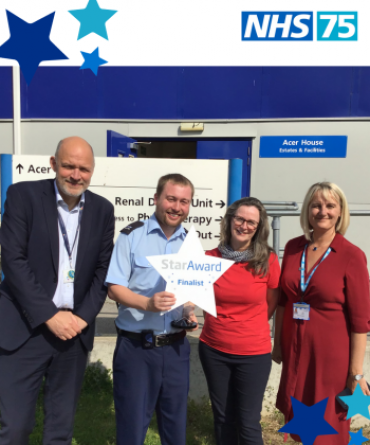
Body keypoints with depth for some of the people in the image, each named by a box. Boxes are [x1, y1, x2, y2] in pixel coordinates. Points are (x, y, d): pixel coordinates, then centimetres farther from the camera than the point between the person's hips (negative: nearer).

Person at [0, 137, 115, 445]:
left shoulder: (102, 209, 5)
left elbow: (103, 269, 5)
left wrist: (83, 317, -7)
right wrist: (49, 315, -14)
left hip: (75, 329, 3)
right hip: (25, 328, -2)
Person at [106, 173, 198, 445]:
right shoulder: (132, 236, -6)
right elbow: (114, 288, -9)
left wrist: (190, 313, -7)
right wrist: (147, 303, -25)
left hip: (176, 347, 4)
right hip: (136, 347, -3)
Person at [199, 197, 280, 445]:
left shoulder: (268, 260, -10)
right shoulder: (210, 258, -6)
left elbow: (272, 303, 4)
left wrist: (250, 328, 8)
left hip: (254, 353, -2)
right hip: (213, 350, 2)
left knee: (248, 423, 9)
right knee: (223, 417, 18)